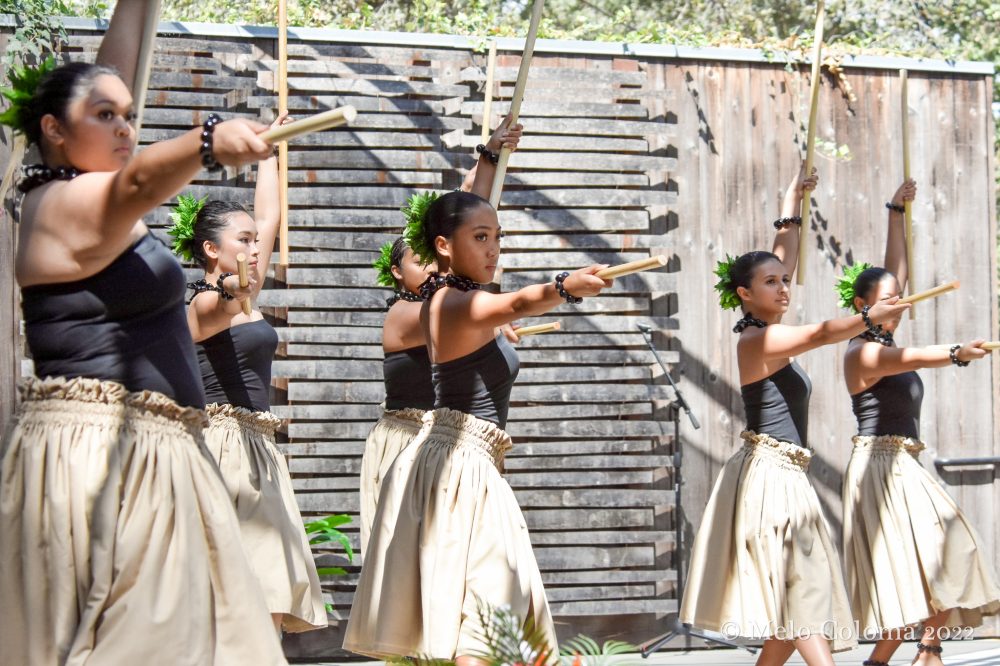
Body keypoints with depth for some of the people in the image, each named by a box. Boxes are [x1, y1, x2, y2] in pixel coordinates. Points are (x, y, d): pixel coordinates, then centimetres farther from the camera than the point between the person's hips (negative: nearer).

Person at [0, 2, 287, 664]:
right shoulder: (68, 200, -13)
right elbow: (140, 182, -34)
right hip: (98, 452, -10)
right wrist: (208, 141, -51)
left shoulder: (69, 194, 15)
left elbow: (110, 74, 19)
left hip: (142, 451, 10)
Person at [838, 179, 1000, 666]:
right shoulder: (862, 352, -10)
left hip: (905, 466, 9)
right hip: (879, 465, -9)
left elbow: (897, 268, 18)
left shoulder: (884, 342, 14)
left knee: (945, 563, 2)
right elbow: (911, 359, -31)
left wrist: (897, 213, 20)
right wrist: (956, 354, -47)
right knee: (910, 572, -14)